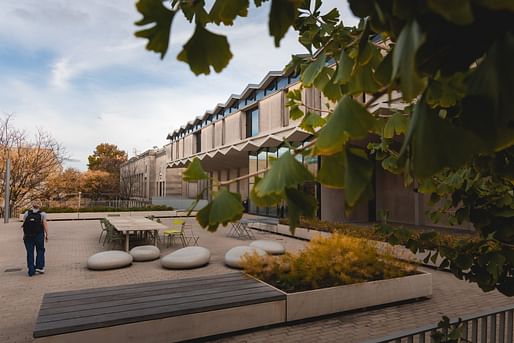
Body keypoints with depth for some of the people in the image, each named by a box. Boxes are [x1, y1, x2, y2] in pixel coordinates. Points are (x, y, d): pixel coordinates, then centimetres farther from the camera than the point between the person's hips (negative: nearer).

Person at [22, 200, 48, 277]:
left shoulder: (26, 213, 5)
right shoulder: (42, 214, -2)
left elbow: (24, 225, 0)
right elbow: (45, 224, -7)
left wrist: (24, 235, 5)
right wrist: (47, 235, -3)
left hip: (28, 235, 2)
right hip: (39, 235, -2)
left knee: (30, 253, 8)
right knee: (40, 250, 13)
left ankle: (31, 270, 9)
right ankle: (39, 267, 5)